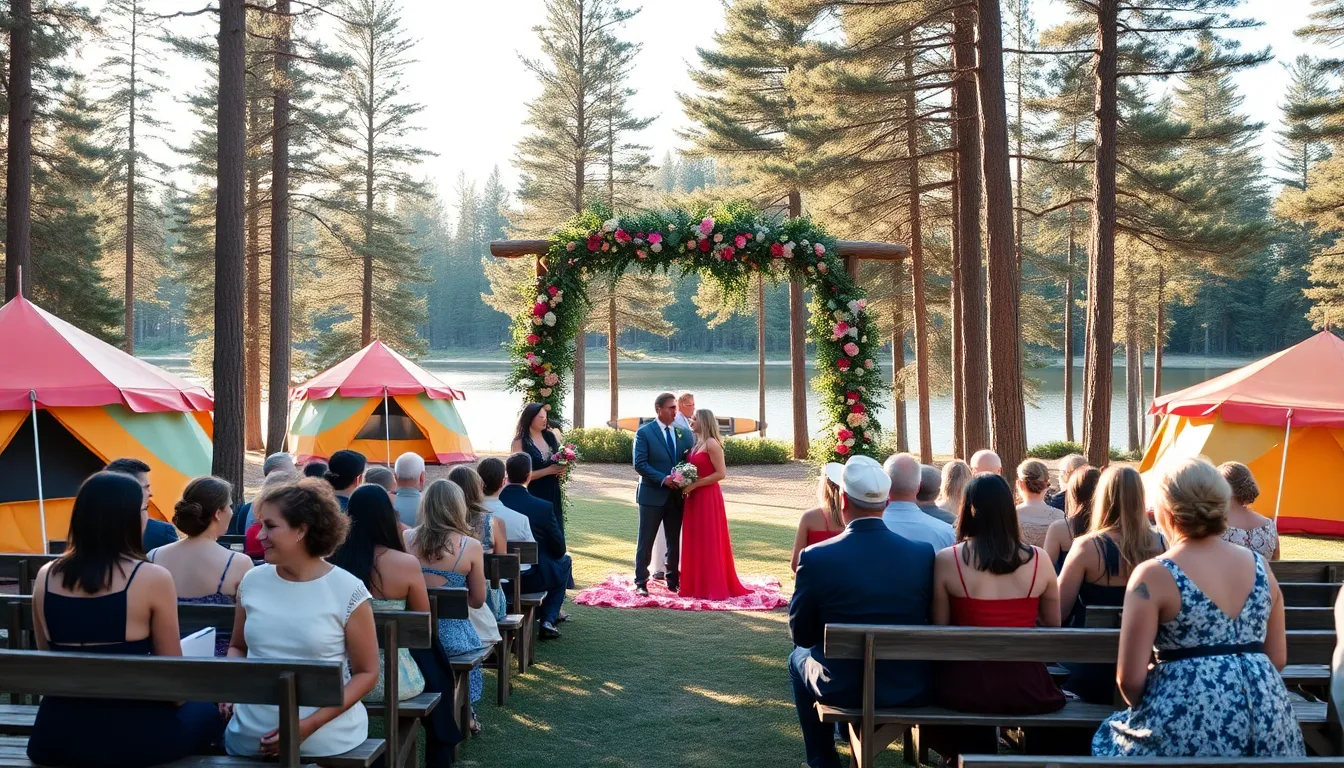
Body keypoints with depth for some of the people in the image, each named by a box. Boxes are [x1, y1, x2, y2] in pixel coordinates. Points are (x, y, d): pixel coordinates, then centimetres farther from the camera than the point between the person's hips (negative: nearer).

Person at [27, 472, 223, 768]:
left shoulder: (46, 576, 2)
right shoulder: (152, 578, -13)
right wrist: (174, 696, 16)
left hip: (54, 735, 5)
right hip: (127, 734, -5)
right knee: (206, 712, 25)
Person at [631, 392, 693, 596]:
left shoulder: (683, 433, 7)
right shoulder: (644, 432, -6)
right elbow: (639, 464, -13)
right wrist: (663, 479, -20)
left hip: (677, 495, 4)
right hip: (652, 495, -4)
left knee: (675, 541, 11)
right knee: (646, 541, 4)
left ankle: (673, 580, 22)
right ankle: (641, 582, 12)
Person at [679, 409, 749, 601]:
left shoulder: (711, 444, -12)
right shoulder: (696, 444, 13)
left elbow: (721, 473, -17)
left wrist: (695, 484, -17)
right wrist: (686, 484, 1)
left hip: (708, 498, -9)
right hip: (694, 498, 9)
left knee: (709, 541, -3)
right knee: (695, 541, 10)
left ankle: (713, 586, 3)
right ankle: (698, 584, 16)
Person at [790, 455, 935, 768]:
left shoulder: (815, 557, -18)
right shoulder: (923, 554, -12)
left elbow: (801, 634, -7)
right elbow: (928, 623, 1)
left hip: (841, 689, -2)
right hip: (910, 690, 2)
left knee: (799, 658, 30)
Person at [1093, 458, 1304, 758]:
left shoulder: (1154, 576, -11)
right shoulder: (1260, 566, 5)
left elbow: (1130, 679, -13)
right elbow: (1278, 659, 13)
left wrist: (1149, 711, 6)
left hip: (1187, 721, -5)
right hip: (1267, 720, 5)